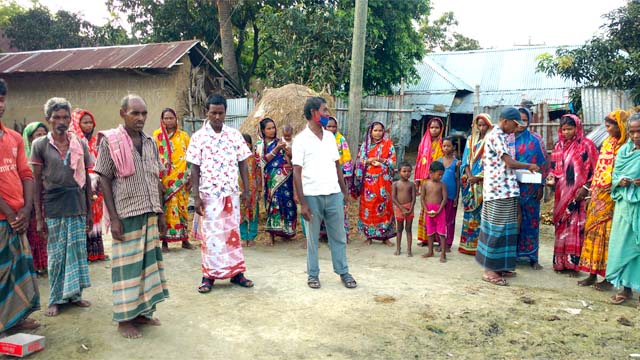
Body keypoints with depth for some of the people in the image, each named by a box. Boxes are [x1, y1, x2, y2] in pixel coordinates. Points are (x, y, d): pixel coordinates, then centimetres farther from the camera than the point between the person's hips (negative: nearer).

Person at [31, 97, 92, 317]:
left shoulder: (80, 144, 6)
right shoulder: (40, 145, 1)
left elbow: (86, 179, 9)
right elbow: (37, 182, 0)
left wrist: (89, 211, 8)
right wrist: (39, 216, -4)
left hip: (77, 206, 2)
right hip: (53, 207, -2)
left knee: (77, 251, 6)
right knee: (56, 254, 4)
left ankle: (75, 294, 20)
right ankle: (56, 299, 17)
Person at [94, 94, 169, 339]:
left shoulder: (150, 143, 10)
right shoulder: (110, 141, -5)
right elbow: (104, 181, -7)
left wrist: (160, 213, 12)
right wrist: (113, 218, -13)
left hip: (150, 213, 5)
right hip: (126, 213, -5)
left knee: (148, 260, 10)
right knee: (127, 264, 0)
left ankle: (143, 311, 23)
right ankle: (124, 318, 12)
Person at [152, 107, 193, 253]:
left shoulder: (184, 136, 8)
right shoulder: (157, 136, 3)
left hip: (181, 179, 2)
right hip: (164, 179, -2)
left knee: (182, 207, 6)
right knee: (166, 208, -1)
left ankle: (185, 239, 15)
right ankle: (165, 241, 6)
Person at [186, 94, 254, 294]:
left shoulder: (235, 135, 3)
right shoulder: (198, 137, -4)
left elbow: (242, 164, 6)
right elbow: (194, 169, -4)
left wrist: (246, 191, 2)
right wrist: (196, 197, -9)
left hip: (231, 194, 2)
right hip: (208, 195, -2)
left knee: (233, 233, 9)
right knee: (210, 235, 4)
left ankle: (236, 272, 19)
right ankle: (209, 275, 15)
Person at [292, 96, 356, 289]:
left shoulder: (330, 136, 8)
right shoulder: (301, 139, -7)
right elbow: (297, 172, -9)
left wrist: (344, 191, 9)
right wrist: (302, 203, -13)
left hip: (334, 194, 4)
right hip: (312, 196, -4)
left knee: (338, 236, 10)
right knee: (312, 237, 8)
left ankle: (343, 272, 21)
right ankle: (313, 274, 21)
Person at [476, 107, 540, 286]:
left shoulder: (500, 136, 18)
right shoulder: (496, 136, -13)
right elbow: (510, 163, -18)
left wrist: (523, 169, 13)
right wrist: (529, 166, -3)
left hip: (503, 190, 10)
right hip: (499, 190, -10)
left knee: (503, 229, 12)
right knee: (497, 229, -6)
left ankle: (499, 266, 19)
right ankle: (489, 270, -1)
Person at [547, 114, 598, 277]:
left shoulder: (586, 145, -4)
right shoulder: (559, 146, 12)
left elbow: (593, 170, -6)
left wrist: (586, 188, -14)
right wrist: (551, 178, -2)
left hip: (578, 194, -5)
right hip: (562, 193, 5)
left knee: (576, 228, -5)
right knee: (561, 227, 8)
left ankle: (573, 263, 2)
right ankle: (560, 262, 15)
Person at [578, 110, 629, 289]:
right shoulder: (607, 143, 12)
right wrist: (592, 193, 13)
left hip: (611, 198, -7)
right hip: (598, 196, 7)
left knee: (609, 234, -1)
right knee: (593, 231, 8)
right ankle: (593, 273, 17)